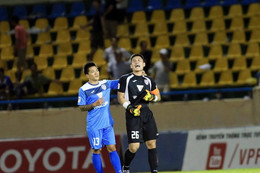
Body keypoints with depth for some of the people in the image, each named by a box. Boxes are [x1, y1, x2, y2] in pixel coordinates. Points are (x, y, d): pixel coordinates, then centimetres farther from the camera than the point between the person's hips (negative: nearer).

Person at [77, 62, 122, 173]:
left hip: (107, 123, 3)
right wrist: (94, 104, -17)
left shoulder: (106, 84, 6)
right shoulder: (83, 89, -5)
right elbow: (81, 108, -3)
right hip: (94, 125, -3)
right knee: (97, 150, 2)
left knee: (112, 148, 0)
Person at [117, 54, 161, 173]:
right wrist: (130, 107, -14)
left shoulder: (149, 80, 14)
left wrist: (152, 97, -4)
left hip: (147, 114, 4)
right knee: (134, 147, -9)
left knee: (151, 143, -2)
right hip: (133, 115, -4)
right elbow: (120, 97, 1)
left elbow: (158, 96, 19)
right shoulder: (125, 79, 2)